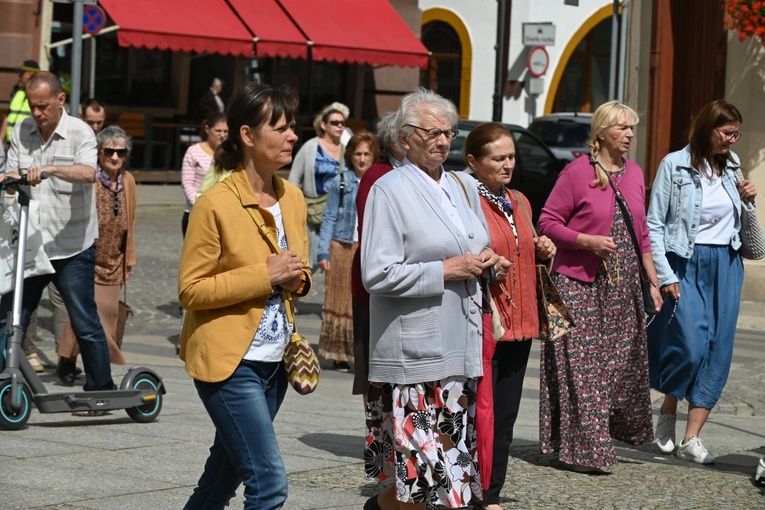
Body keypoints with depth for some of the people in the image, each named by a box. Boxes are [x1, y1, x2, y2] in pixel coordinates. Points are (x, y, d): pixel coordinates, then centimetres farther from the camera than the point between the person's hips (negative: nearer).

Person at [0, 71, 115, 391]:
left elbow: (88, 173, -25)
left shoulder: (80, 133, -8)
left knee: (85, 323, 1)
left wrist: (49, 169, -41)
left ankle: (101, 389, 13)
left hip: (72, 248, -4)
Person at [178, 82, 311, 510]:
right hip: (229, 362, -7)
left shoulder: (293, 199, 8)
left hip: (275, 360, 7)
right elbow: (190, 290, -14)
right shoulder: (216, 205, -13)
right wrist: (264, 276, -20)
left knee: (226, 474, 18)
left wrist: (297, 278, -2)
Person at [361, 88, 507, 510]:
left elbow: (479, 247, 29)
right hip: (416, 349, -7)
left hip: (462, 345, 7)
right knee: (421, 460, -8)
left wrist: (487, 263, 5)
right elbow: (377, 275, -15)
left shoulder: (463, 187, 15)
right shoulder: (389, 190, -7)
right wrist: (447, 270, -16)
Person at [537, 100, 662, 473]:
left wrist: (653, 281, 16)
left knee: (622, 362, 8)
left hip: (623, 288, 6)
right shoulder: (577, 172, -7)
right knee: (580, 367, -5)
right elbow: (548, 222, -7)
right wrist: (589, 241, -19)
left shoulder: (634, 174, 12)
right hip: (579, 285, -6)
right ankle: (584, 449, 0)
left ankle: (610, 431, 22)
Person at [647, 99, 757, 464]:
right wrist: (664, 276, -12)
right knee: (690, 346, -15)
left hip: (725, 265, 5)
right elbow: (654, 225, -5)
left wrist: (746, 199, 4)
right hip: (686, 263, -5)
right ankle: (668, 410, 13)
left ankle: (692, 439, 2)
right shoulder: (674, 165, -5)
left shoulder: (731, 166, 10)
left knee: (718, 351, -2)